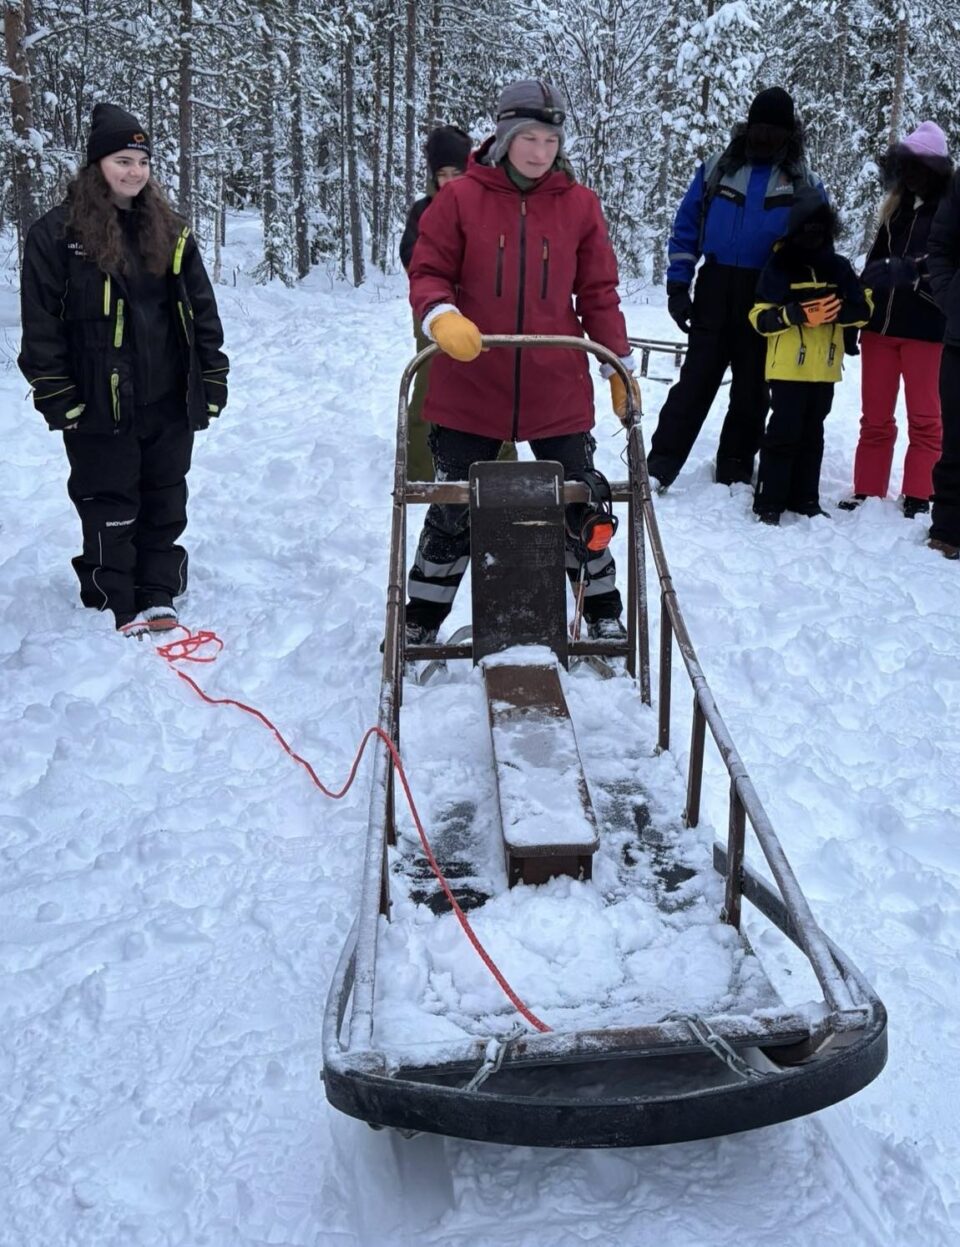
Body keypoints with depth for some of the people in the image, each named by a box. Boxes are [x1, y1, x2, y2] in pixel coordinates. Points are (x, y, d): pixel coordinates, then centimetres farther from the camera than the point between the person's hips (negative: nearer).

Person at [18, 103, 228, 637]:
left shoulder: (170, 230, 9)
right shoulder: (59, 232, -4)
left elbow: (202, 310, 11)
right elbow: (41, 321, -6)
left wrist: (213, 381, 6)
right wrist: (56, 395, -11)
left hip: (170, 398, 4)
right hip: (101, 402, -4)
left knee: (165, 502, 10)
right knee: (110, 508, 4)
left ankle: (157, 599, 21)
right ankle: (115, 607, 14)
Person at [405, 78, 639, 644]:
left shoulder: (579, 203, 3)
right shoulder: (461, 198, -2)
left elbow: (598, 292, 8)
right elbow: (428, 273, -1)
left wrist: (621, 366, 6)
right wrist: (442, 317, -22)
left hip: (558, 389, 1)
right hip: (470, 387, -1)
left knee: (581, 502, 9)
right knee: (454, 509, 9)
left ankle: (604, 614, 27)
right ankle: (421, 622, 24)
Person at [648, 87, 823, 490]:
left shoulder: (805, 185, 6)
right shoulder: (717, 170, 6)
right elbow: (686, 229, 6)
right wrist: (677, 286, -2)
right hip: (716, 293, 0)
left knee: (750, 391, 7)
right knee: (694, 384, -1)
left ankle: (734, 474, 16)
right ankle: (659, 466, -1)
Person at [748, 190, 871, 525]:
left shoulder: (839, 267, 9)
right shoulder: (779, 265, -2)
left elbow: (863, 309, 4)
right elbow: (760, 318, -7)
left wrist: (834, 310, -15)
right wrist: (795, 313, -23)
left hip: (824, 369, 4)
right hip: (787, 367, -4)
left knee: (812, 433, 11)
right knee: (784, 431, -7)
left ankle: (804, 499, 19)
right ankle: (768, 502, -1)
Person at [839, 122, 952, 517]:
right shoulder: (898, 207, 16)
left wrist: (905, 270, -26)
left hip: (926, 329, -6)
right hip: (880, 325, 6)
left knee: (924, 419, 2)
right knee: (875, 418, 8)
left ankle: (917, 498, 6)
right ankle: (867, 493, 13)